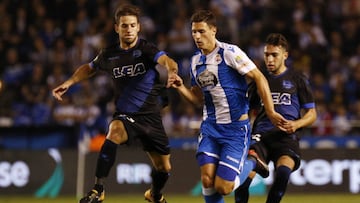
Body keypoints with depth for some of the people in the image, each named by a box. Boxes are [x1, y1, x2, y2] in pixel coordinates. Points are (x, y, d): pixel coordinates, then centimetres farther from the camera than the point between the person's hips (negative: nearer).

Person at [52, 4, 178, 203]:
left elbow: (165, 60, -32)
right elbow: (89, 68, 23)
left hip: (151, 117, 0)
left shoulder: (146, 49, -11)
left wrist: (171, 69, -55)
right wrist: (69, 82, 11)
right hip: (124, 115, 0)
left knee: (163, 168, 10)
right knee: (114, 132, -35)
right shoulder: (109, 54, 1)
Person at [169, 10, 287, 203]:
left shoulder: (229, 53, -12)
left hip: (236, 126, -5)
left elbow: (259, 78, -11)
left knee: (223, 187, -10)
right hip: (210, 126, 5)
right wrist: (181, 88, -1)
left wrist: (270, 112, -15)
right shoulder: (196, 61, 9)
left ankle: (250, 163, 20)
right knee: (207, 180, -13)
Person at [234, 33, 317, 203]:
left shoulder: (298, 79, 11)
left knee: (283, 171, -34)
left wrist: (296, 124, -8)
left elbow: (311, 113, 12)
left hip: (286, 137, -2)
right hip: (261, 135, 2)